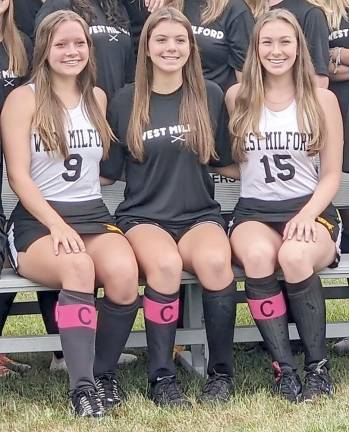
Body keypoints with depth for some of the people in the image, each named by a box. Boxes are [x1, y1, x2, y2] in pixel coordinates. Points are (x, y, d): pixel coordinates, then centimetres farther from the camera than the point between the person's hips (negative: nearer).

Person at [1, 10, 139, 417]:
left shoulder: (97, 98, 15)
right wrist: (57, 225, -18)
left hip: (93, 214, 4)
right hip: (37, 221, -4)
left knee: (124, 272, -30)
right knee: (78, 267, -38)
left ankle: (103, 373, -12)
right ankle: (82, 386, -34)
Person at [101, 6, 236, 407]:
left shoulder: (209, 95, 7)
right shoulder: (125, 100, 5)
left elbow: (226, 160, 17)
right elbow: (107, 173, 11)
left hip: (200, 215, 1)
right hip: (143, 216, -1)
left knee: (215, 260, -34)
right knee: (165, 264, -35)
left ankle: (221, 372, -18)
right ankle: (161, 378, -23)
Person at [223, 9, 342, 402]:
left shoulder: (321, 99, 4)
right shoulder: (237, 97, 7)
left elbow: (332, 174, 3)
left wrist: (307, 215, -13)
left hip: (310, 211, -1)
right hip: (254, 211, 1)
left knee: (295, 256, -37)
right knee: (257, 255, -36)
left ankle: (317, 366, -20)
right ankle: (284, 367, -27)